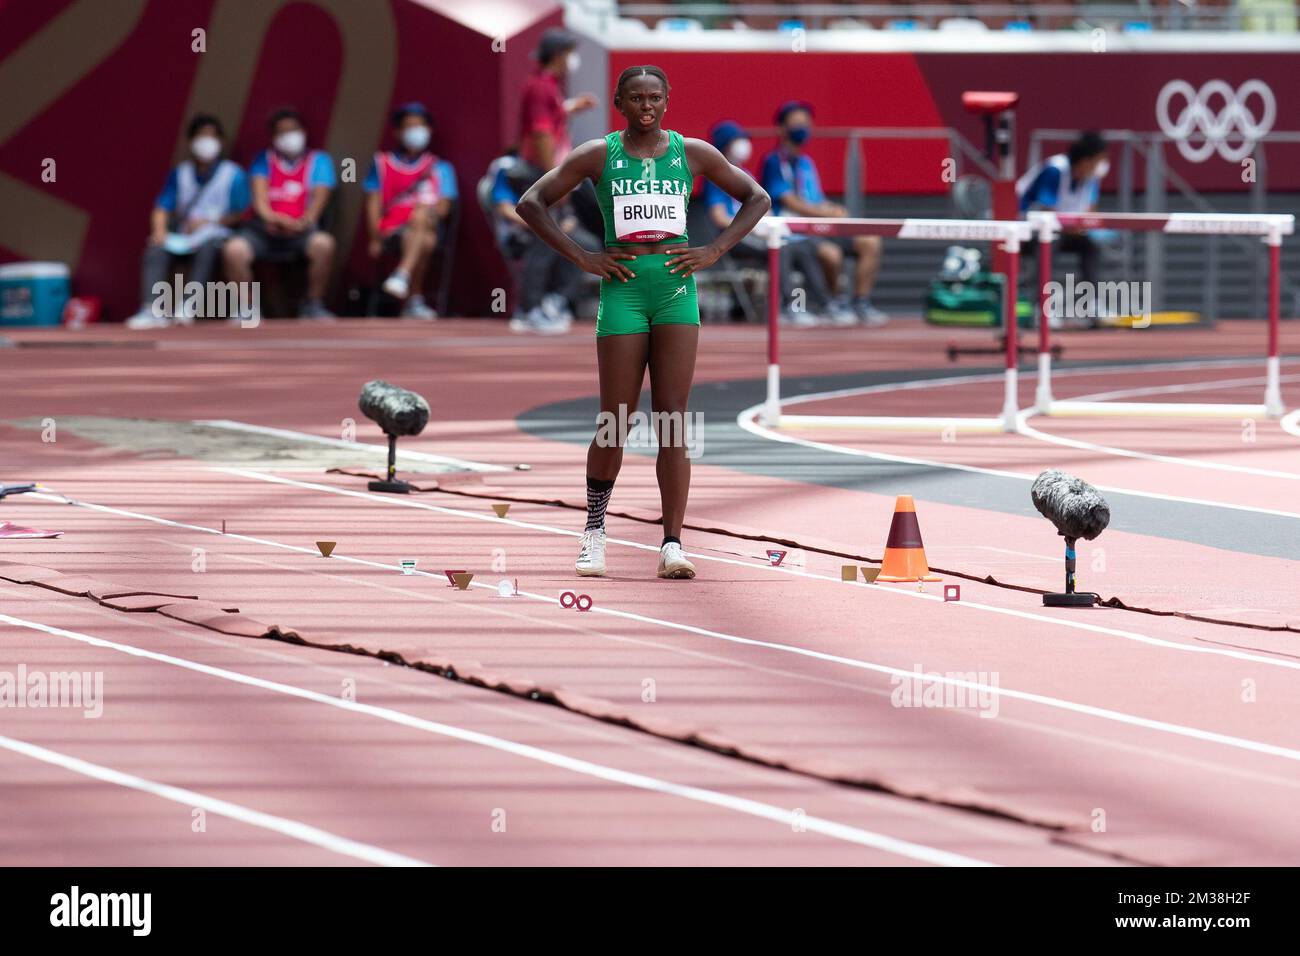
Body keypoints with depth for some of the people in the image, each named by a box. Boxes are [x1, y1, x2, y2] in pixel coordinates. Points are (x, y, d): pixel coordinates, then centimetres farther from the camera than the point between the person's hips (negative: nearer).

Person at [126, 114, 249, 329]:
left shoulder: (233, 175, 3)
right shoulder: (180, 173, 14)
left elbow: (241, 214, -1)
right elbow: (162, 208, 7)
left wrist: (209, 222, -13)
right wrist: (159, 230, -14)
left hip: (217, 233, -3)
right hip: (182, 237, 3)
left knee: (208, 247, -37)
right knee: (155, 249, -26)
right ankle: (152, 310, -38)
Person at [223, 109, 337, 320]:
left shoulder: (318, 160, 14)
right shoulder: (264, 160, 17)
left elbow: (319, 197, -1)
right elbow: (259, 193, 1)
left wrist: (304, 222, -21)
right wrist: (269, 217, -21)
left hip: (301, 231, -1)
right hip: (265, 229, 1)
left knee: (323, 244, -35)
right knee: (234, 249, -30)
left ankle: (313, 306, -16)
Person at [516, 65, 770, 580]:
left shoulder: (693, 153, 7)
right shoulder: (598, 155, 3)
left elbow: (757, 198, 14)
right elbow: (530, 203, 4)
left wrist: (714, 251, 2)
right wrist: (582, 258, -4)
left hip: (676, 287, 1)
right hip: (623, 288, -1)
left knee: (672, 421, -6)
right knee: (616, 423, 1)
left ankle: (672, 544, -10)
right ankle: (594, 529, 22)